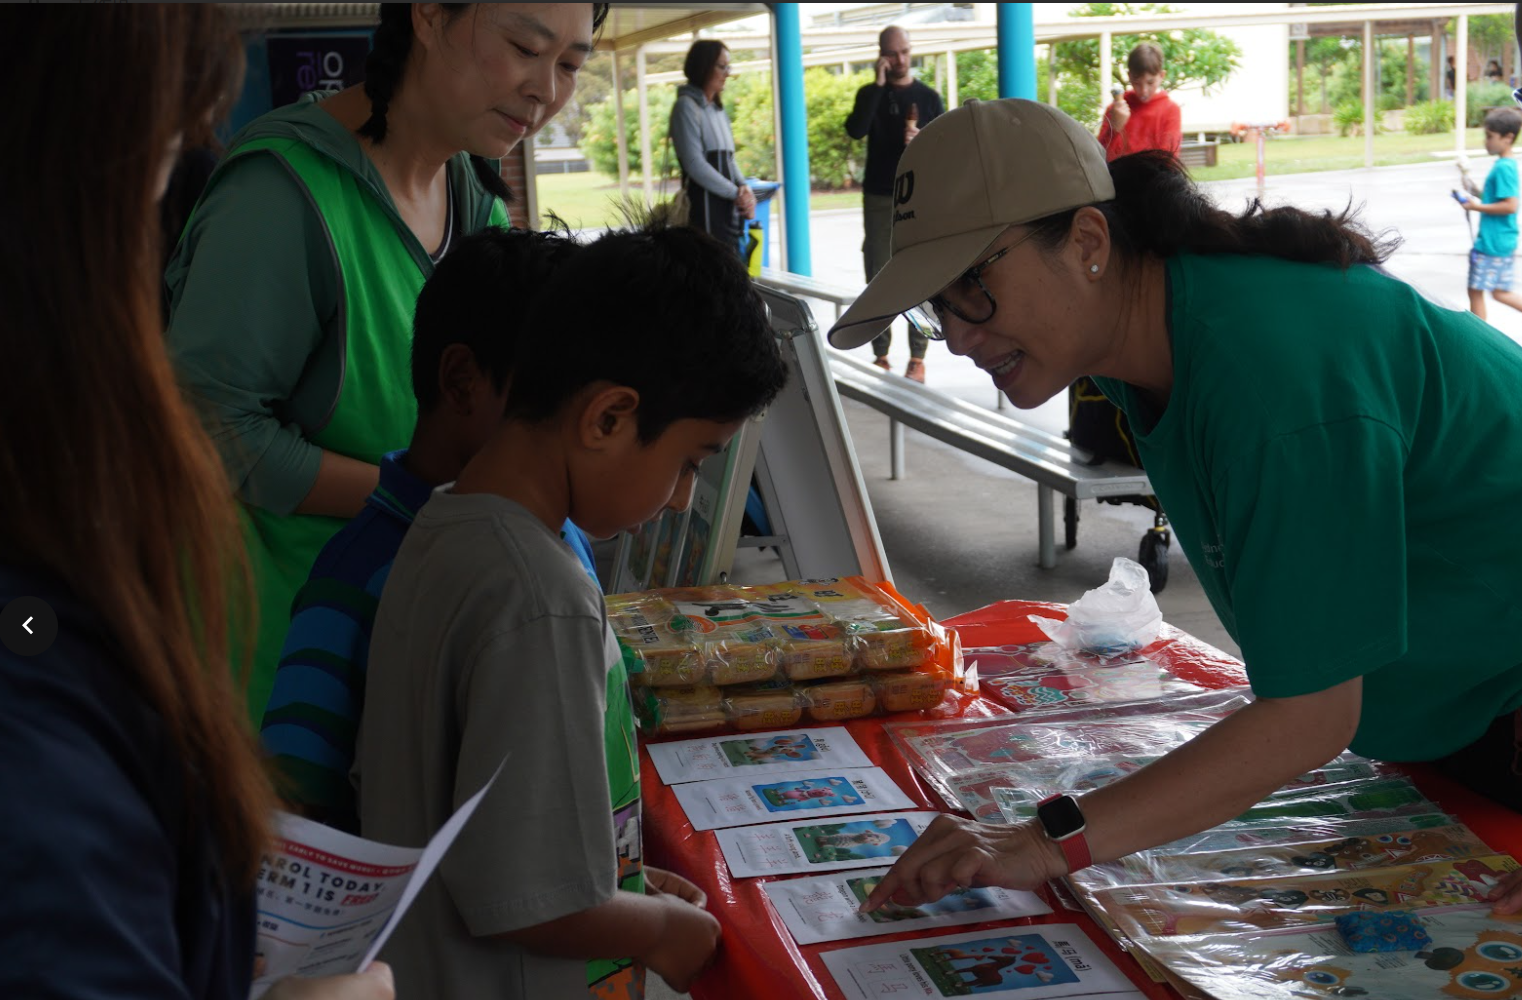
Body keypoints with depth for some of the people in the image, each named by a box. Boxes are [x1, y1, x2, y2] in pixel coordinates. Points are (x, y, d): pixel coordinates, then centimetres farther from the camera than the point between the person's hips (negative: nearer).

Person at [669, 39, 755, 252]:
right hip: (706, 208, -8)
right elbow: (695, 164, -14)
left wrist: (744, 188, -2)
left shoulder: (717, 108, 18)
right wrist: (736, 193, -12)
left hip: (731, 208, 8)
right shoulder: (687, 106, -7)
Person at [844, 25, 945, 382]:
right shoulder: (870, 94, 6)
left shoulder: (928, 97, 5)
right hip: (878, 198, 1)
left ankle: (917, 358, 1)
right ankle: (880, 355, 7)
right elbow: (855, 131, -13)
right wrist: (878, 85, -15)